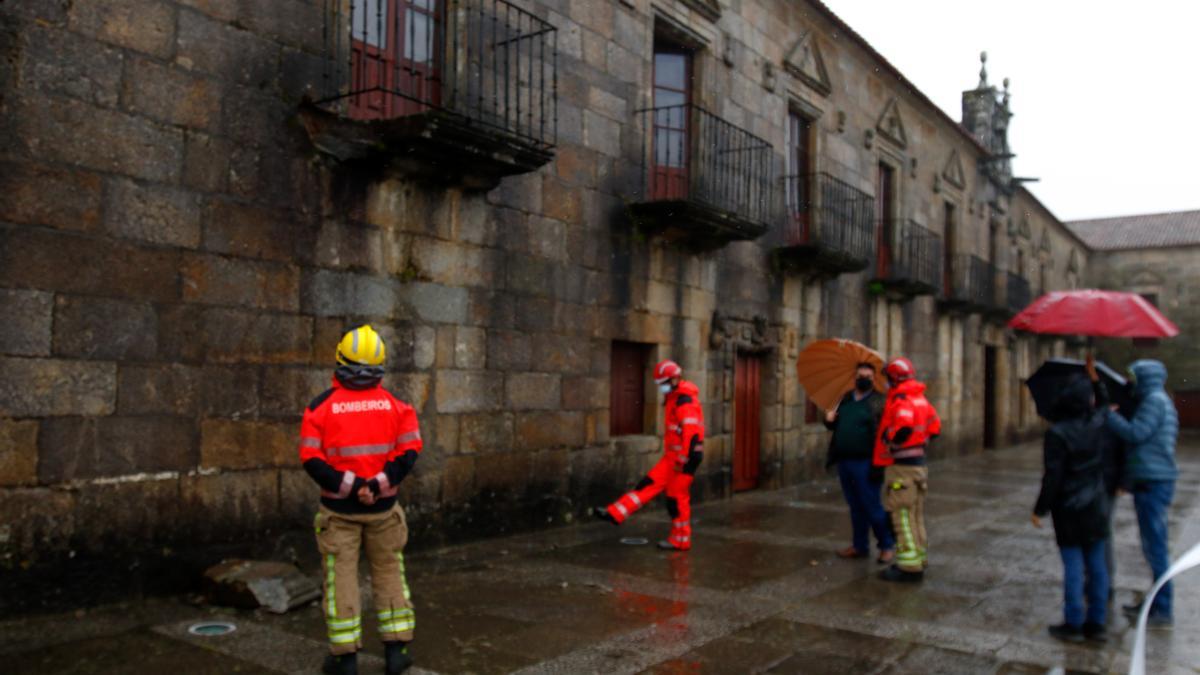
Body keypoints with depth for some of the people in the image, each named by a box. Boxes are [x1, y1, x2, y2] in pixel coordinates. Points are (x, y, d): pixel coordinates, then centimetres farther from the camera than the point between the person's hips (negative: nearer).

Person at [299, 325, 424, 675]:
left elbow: (312, 459, -12)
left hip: (339, 510, -1)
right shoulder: (396, 404, -1)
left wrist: (349, 486, -13)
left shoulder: (321, 406, -5)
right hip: (383, 507, 2)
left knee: (341, 578, 8)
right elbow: (409, 451, -8)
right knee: (389, 574, 13)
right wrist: (377, 485, -13)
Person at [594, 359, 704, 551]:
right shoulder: (673, 398, 16)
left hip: (683, 457, -9)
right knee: (649, 484, 6)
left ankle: (680, 540, 11)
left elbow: (691, 432, -25)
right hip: (672, 456, 9)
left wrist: (686, 459, -26)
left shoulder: (685, 401, -17)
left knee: (677, 497, -1)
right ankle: (614, 513, 4)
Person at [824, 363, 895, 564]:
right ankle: (860, 546, 26)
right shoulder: (846, 399, 13)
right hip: (844, 462, 6)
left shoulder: (879, 402, -7)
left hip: (865, 464, -6)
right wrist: (829, 420, 0)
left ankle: (887, 545, 17)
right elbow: (836, 426, 23)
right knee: (855, 507, 15)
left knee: (872, 507, 0)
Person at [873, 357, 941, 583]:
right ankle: (918, 559, 26)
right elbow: (934, 426, 19)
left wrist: (890, 440, -17)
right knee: (915, 515, 17)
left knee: (903, 515, -5)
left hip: (901, 464, -10)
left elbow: (904, 427, -33)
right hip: (918, 461, 10)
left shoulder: (901, 400, -17)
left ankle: (909, 566, -4)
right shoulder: (920, 399, 13)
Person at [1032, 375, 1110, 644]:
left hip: (1069, 510, -5)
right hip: (1096, 507, 6)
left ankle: (1073, 624, 10)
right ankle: (1096, 623, 20)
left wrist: (1040, 509, -10)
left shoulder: (1057, 434, -19)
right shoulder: (1099, 423, -3)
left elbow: (1052, 477, -19)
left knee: (1073, 566, 1)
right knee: (1096, 565, 11)